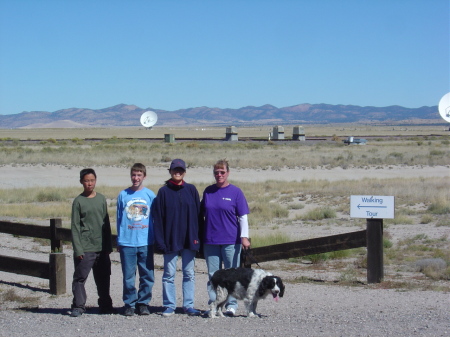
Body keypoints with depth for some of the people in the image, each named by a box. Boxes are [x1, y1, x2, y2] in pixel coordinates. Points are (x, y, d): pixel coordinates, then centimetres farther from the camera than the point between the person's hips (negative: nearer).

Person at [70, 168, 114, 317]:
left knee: (103, 278, 11)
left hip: (101, 248, 4)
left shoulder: (101, 199, 10)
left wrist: (108, 246, 10)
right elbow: (75, 227, -4)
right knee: (80, 277, -5)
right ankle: (78, 306, 1)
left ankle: (105, 305, 23)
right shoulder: (78, 201, -2)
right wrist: (78, 249, -11)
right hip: (85, 248, -4)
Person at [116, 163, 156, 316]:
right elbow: (119, 218, 10)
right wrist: (119, 240, 8)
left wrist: (155, 238, 6)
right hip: (127, 242, 0)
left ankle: (143, 303, 14)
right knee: (128, 276, 2)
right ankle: (129, 304, 12)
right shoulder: (123, 195, 6)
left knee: (147, 275, 3)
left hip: (146, 242, 0)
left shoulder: (150, 195, 5)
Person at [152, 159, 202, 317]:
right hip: (170, 241, -1)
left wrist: (198, 238, 0)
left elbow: (198, 214, 6)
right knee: (169, 274, 4)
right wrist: (160, 241, -8)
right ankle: (169, 306, 11)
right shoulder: (164, 191, 1)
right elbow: (158, 218, -1)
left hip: (189, 240, 1)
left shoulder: (191, 190, 6)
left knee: (189, 274, 6)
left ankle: (189, 305, 12)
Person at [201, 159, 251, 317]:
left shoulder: (235, 192, 0)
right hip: (210, 240, 3)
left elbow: (243, 216, -1)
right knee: (213, 275, 6)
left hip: (231, 241, -3)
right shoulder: (208, 191, 9)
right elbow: (202, 214, 16)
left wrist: (244, 237, -10)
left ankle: (231, 305, 9)